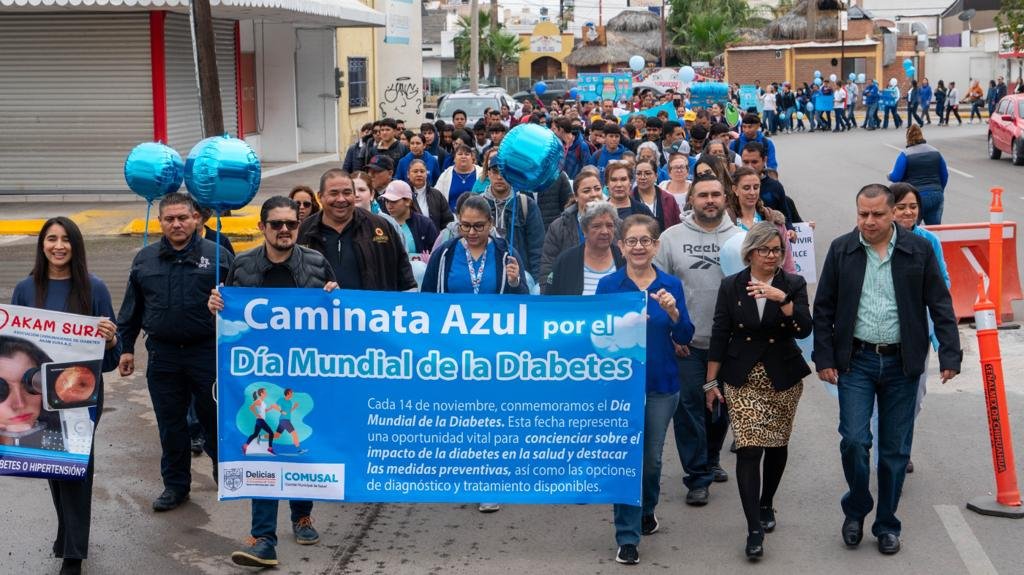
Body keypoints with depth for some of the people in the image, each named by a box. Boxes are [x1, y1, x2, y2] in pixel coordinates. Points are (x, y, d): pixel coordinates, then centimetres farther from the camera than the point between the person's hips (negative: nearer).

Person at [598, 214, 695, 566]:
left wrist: (673, 312, -19)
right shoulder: (608, 286, -4)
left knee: (652, 458, 13)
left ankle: (647, 510, 41)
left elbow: (684, 338, -1)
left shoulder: (671, 285, 1)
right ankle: (627, 538, 2)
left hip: (662, 384, 2)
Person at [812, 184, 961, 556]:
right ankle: (856, 510, 15)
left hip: (902, 364, 0)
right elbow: (823, 309, 4)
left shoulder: (919, 250, -1)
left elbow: (940, 306, 1)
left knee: (896, 449, 6)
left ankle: (886, 525, 20)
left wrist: (950, 355, -7)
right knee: (854, 440, -10)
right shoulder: (841, 250, 0)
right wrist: (824, 358, -1)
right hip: (856, 360, 0)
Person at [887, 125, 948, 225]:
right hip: (936, 196, 4)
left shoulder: (905, 155, -7)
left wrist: (889, 175, 14)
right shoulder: (936, 152, 8)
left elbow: (895, 177, -9)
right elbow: (944, 175, 14)